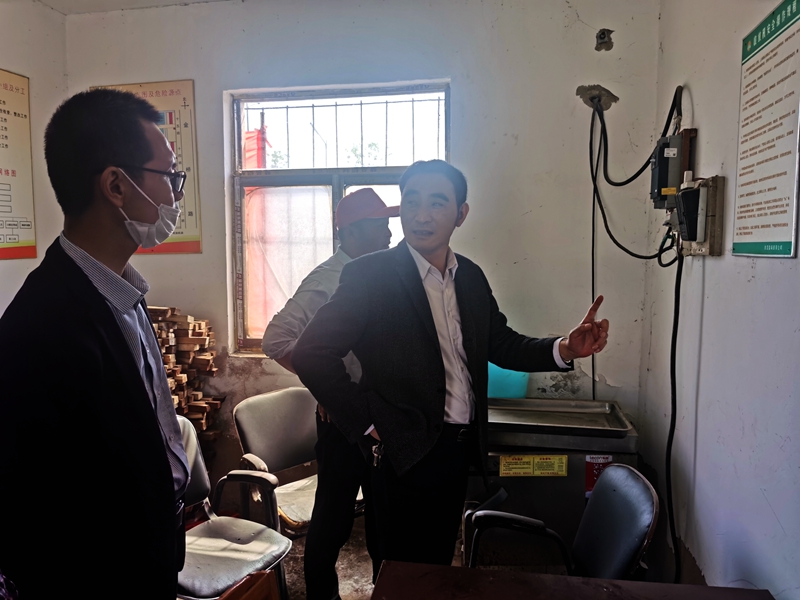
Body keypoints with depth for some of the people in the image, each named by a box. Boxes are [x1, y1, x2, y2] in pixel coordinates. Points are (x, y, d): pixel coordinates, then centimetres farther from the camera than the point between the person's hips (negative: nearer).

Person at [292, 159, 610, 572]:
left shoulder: (471, 277, 5)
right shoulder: (370, 275, -14)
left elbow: (502, 344, 10)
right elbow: (310, 354, -17)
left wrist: (564, 349, -7)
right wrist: (367, 425, -15)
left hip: (461, 448, 6)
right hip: (405, 454, -5)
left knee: (441, 565, 22)